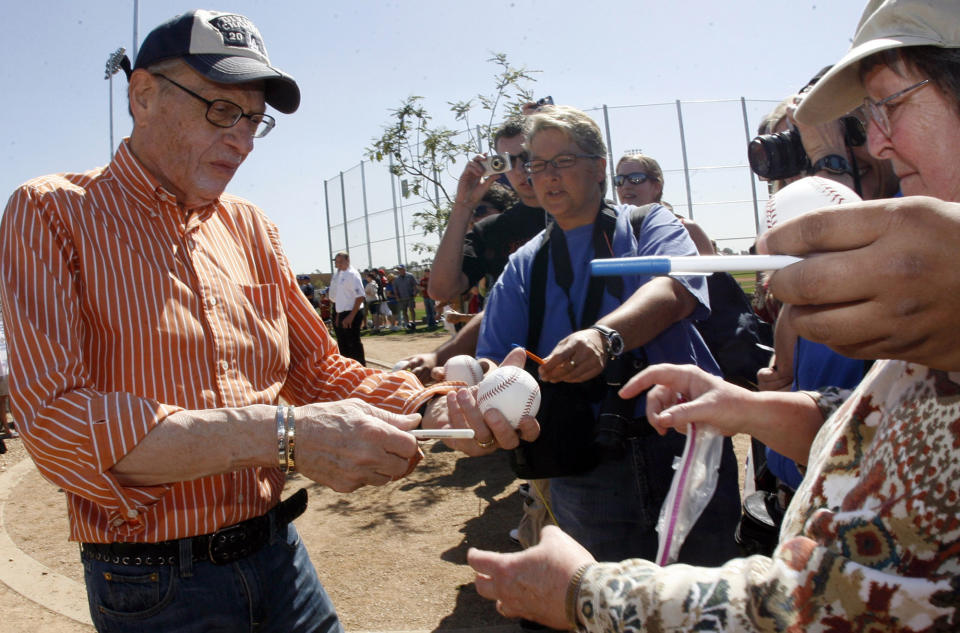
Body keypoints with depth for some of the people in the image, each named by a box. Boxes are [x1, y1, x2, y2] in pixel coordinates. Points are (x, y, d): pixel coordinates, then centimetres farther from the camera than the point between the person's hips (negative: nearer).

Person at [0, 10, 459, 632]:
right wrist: (281, 435, -32)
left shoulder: (251, 227, 6)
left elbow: (319, 368, 6)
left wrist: (430, 405, -12)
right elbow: (56, 424, -22)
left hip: (276, 552, 5)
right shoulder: (50, 213, -9)